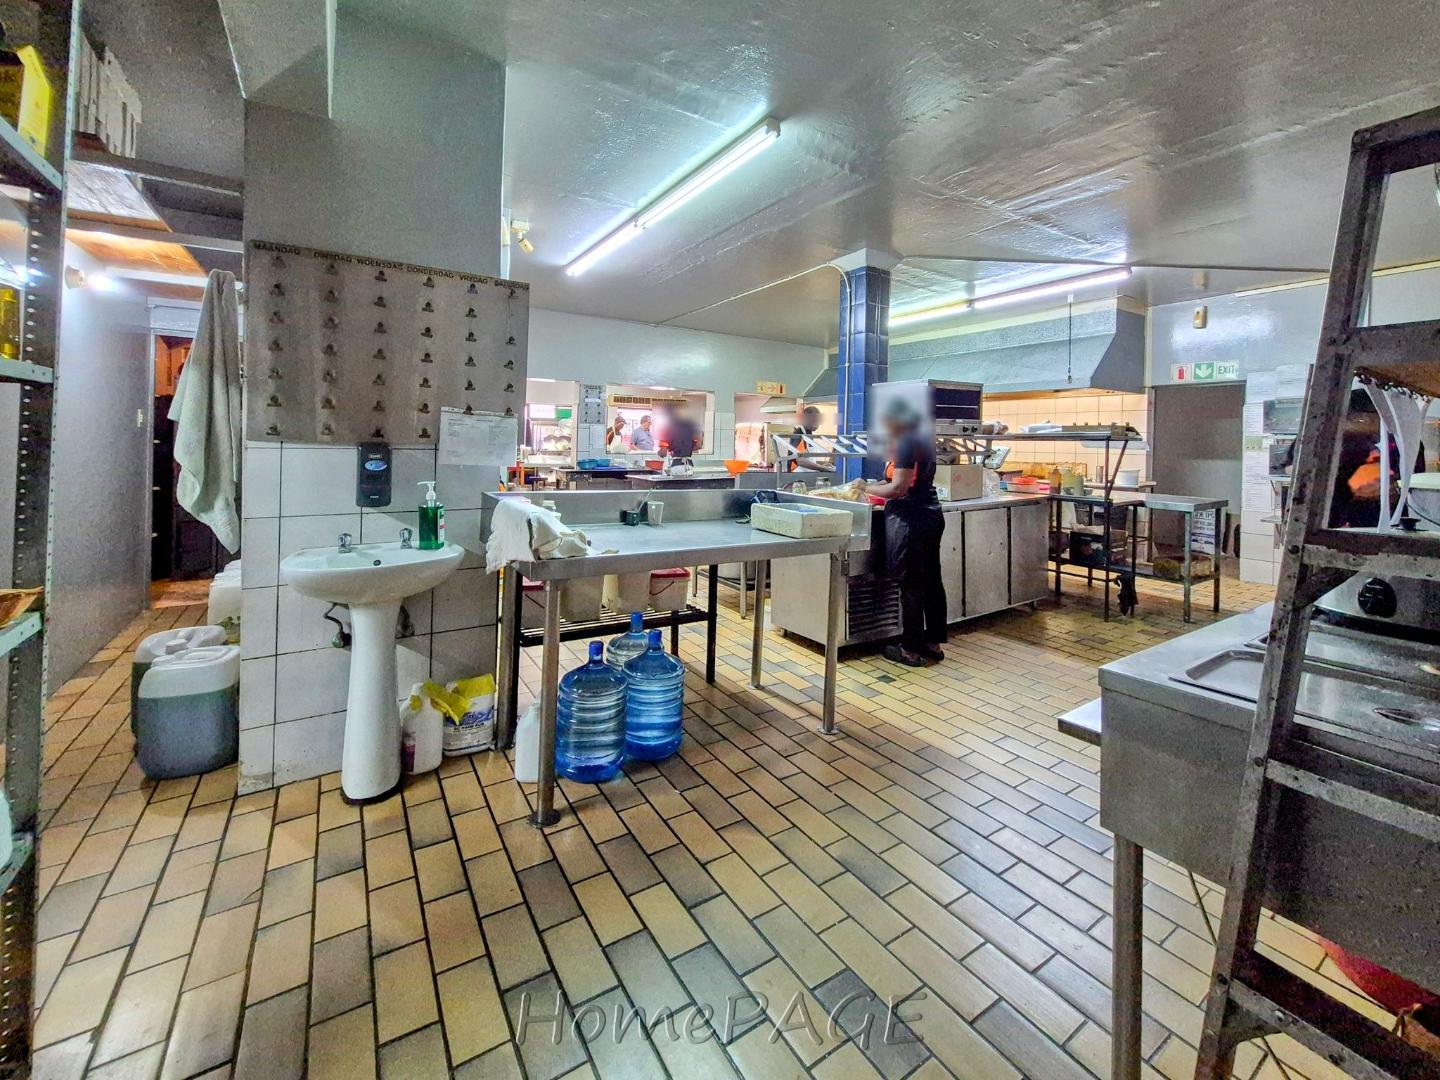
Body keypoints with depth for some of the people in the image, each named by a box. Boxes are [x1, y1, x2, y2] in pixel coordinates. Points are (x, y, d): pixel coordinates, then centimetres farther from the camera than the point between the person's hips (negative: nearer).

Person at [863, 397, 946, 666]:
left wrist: (867, 489, -7)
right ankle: (933, 642, 21)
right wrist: (882, 484, 15)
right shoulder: (924, 440, 15)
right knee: (931, 580, 12)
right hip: (931, 515, 10)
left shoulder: (906, 443, -14)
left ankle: (911, 649, 4)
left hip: (910, 519, -10)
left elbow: (899, 488, -19)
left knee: (910, 584, -4)